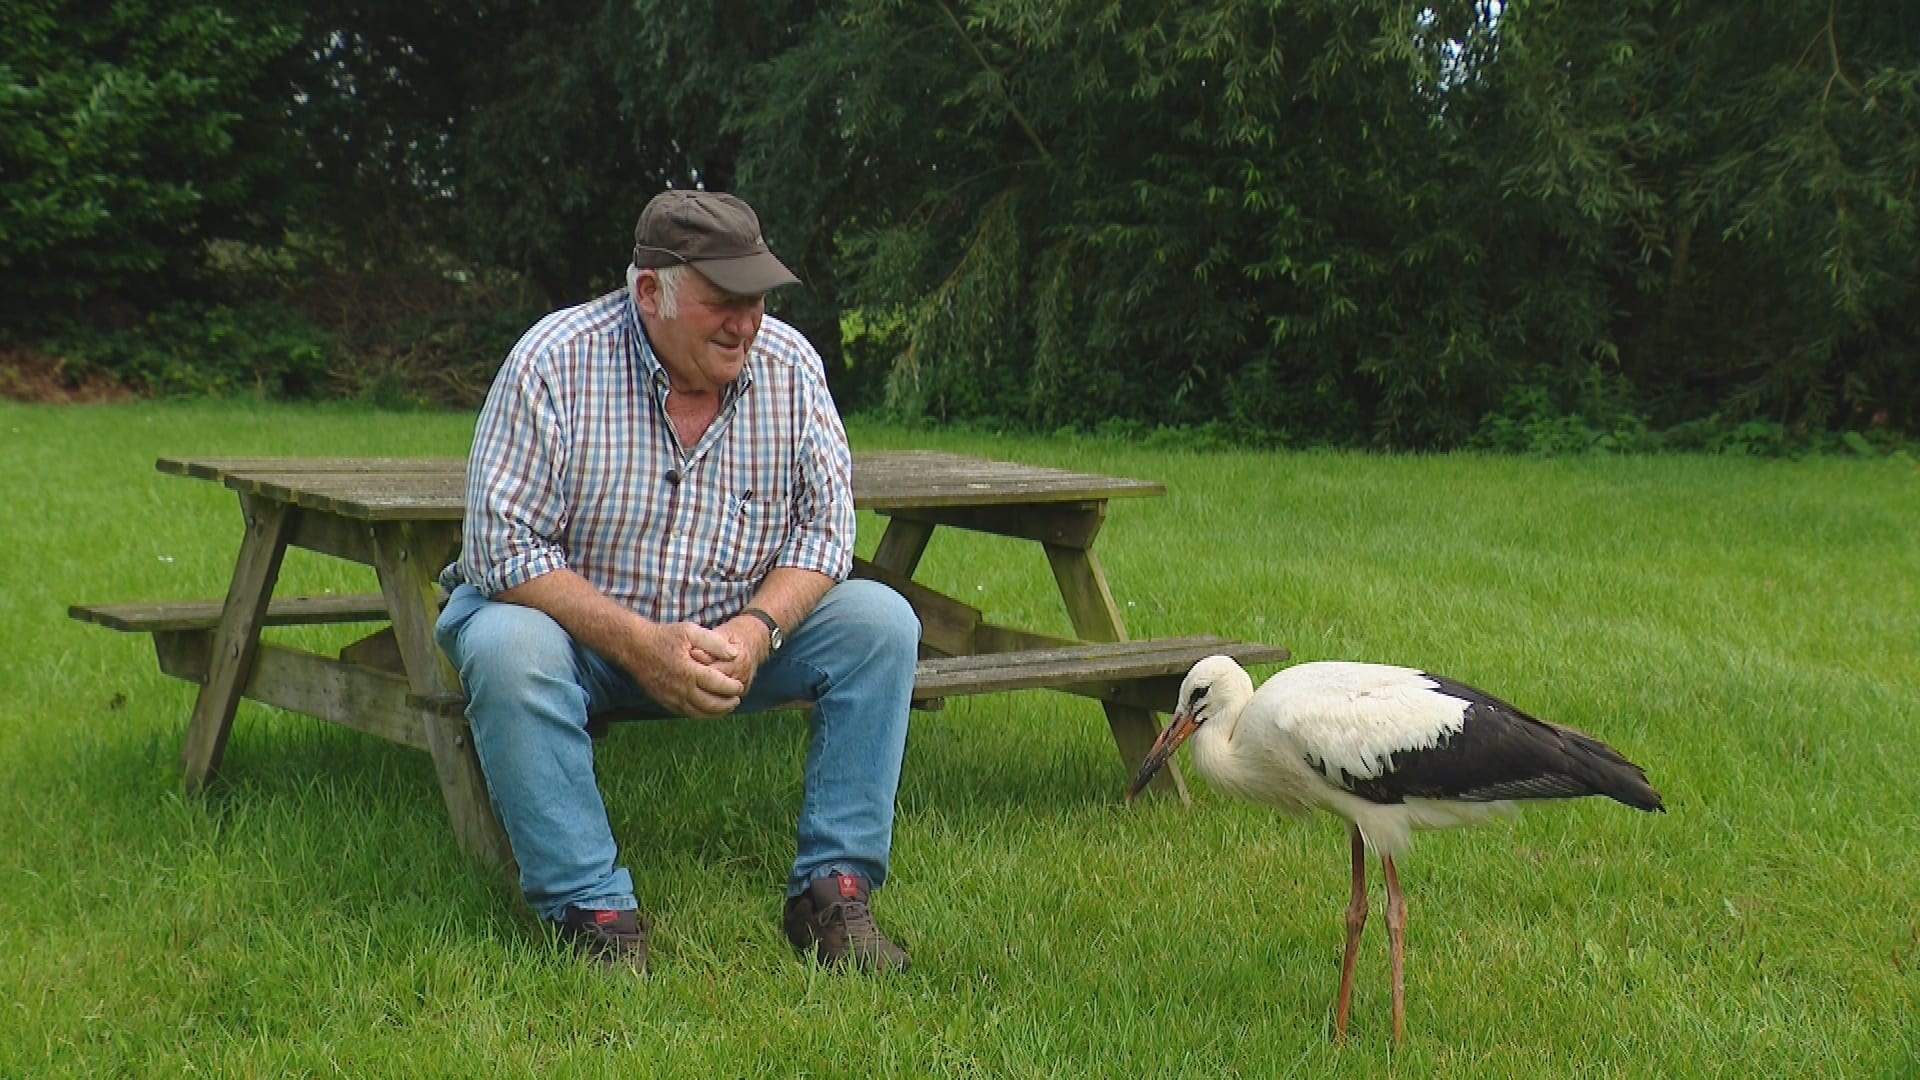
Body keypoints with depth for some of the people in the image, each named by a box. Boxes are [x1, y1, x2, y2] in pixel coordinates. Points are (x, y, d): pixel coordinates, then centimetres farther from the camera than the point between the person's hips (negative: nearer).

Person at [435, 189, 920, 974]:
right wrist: (641, 646, -31)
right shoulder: (554, 363, -20)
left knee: (880, 622, -16)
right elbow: (505, 547, -22)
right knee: (506, 649, -35)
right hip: (582, 628, -3)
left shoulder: (789, 364, -9)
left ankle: (834, 891, -14)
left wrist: (755, 631, -25)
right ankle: (593, 911, -28)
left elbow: (826, 523, -6)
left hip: (735, 635, 3)